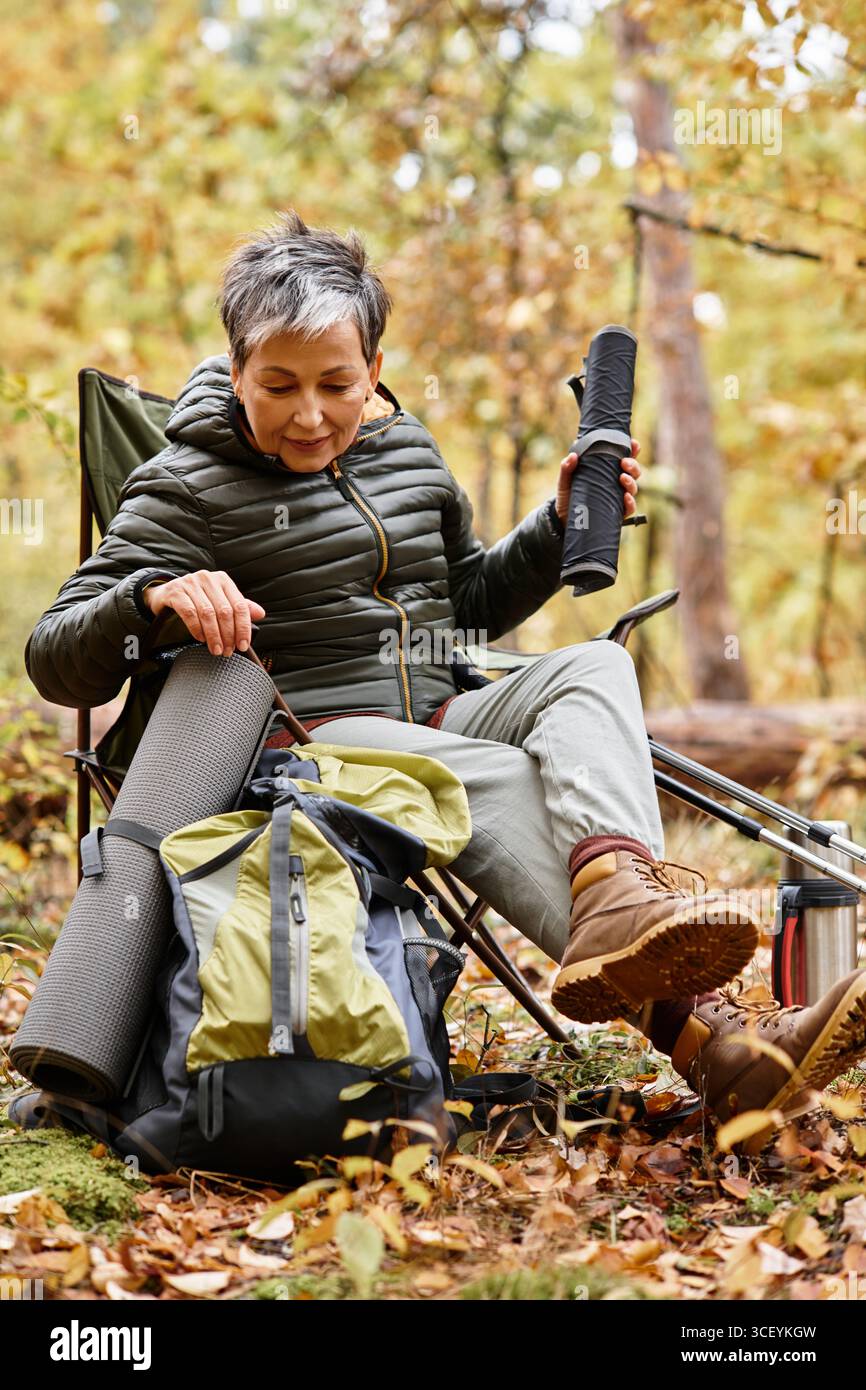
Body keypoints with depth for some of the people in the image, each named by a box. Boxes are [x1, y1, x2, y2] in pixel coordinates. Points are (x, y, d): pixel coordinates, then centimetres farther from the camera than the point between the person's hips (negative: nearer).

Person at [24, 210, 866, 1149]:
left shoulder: (406, 449, 14)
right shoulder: (187, 488, -4)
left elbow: (470, 605, 29)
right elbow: (54, 662, -10)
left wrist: (563, 522, 12)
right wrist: (153, 594, -31)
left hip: (441, 720, 6)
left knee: (593, 665, -23)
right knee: (501, 782, -34)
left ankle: (618, 901, -54)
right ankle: (702, 1028, -54)